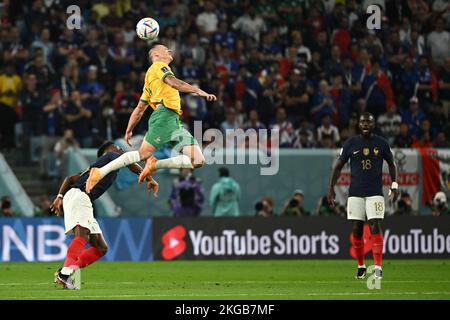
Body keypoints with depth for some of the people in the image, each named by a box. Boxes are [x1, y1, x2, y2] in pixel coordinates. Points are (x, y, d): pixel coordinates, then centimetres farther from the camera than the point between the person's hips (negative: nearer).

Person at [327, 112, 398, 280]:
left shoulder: (381, 143, 3)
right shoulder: (351, 143, 3)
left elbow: (391, 164, 15)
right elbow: (338, 167, 9)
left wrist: (394, 185, 5)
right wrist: (331, 189, 4)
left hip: (375, 192, -1)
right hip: (355, 193, 1)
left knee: (375, 226, -12)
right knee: (357, 229, 2)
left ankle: (378, 267, -15)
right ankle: (361, 266, 15)